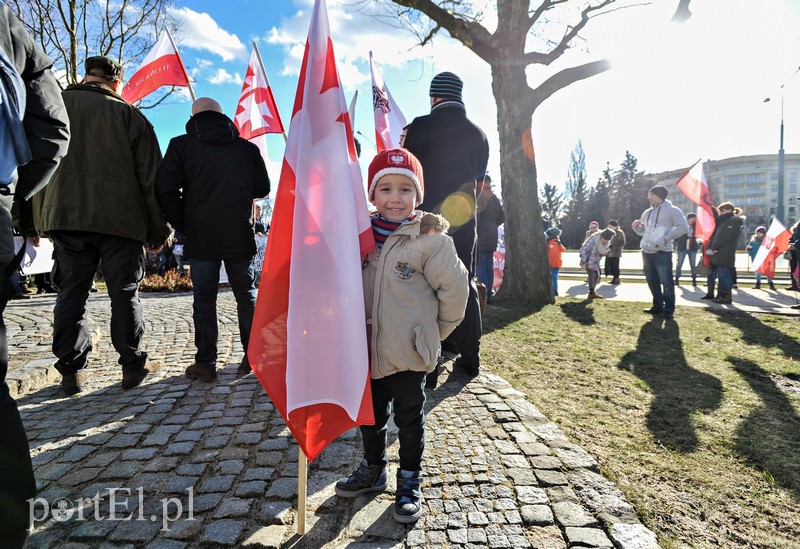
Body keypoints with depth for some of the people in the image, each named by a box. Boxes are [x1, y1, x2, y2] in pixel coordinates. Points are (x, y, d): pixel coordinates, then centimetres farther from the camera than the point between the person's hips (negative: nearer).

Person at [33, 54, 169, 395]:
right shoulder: (128, 114, 3)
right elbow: (150, 178, 0)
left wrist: (38, 220, 17)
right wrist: (158, 230, 5)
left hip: (65, 215, 3)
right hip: (120, 219, -2)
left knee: (71, 291, 8)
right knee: (124, 292, 4)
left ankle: (72, 370, 11)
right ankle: (133, 365, 8)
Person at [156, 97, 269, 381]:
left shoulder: (181, 144, 2)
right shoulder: (248, 147, 6)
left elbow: (166, 190, -7)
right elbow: (262, 188, 10)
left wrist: (182, 224, 5)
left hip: (201, 238, -1)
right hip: (241, 237, 1)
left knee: (204, 300, 6)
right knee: (246, 297, 10)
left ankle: (205, 364, 10)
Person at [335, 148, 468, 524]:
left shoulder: (430, 239, -14)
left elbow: (453, 288, -8)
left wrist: (434, 330, 1)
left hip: (408, 354, -5)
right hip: (367, 351, 5)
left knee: (409, 420, 13)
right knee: (369, 415, 21)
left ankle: (409, 482, 34)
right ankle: (372, 469, 45)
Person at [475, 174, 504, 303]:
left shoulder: (480, 196, -9)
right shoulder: (495, 198, 15)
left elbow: (476, 215, -17)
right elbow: (502, 217, 18)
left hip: (482, 235, -8)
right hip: (492, 235, 8)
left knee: (480, 264, -7)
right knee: (489, 265, 10)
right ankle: (489, 294, 13)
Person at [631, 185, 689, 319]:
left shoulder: (671, 210, -5)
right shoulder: (647, 212, 17)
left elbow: (683, 227, -13)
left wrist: (666, 238, -21)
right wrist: (636, 227, 3)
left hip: (662, 253, -8)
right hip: (647, 253, 8)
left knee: (666, 282, -3)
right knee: (652, 281, 14)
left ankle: (669, 309, 3)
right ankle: (658, 306, 26)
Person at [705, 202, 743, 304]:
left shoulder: (734, 221, -6)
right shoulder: (724, 221, 22)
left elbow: (724, 237, -15)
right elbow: (715, 235, 15)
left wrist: (712, 249, -16)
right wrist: (710, 248, 4)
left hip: (725, 254, -9)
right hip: (719, 254, 9)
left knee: (724, 275, -7)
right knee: (721, 275, 9)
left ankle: (727, 296, -2)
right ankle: (721, 296, 13)